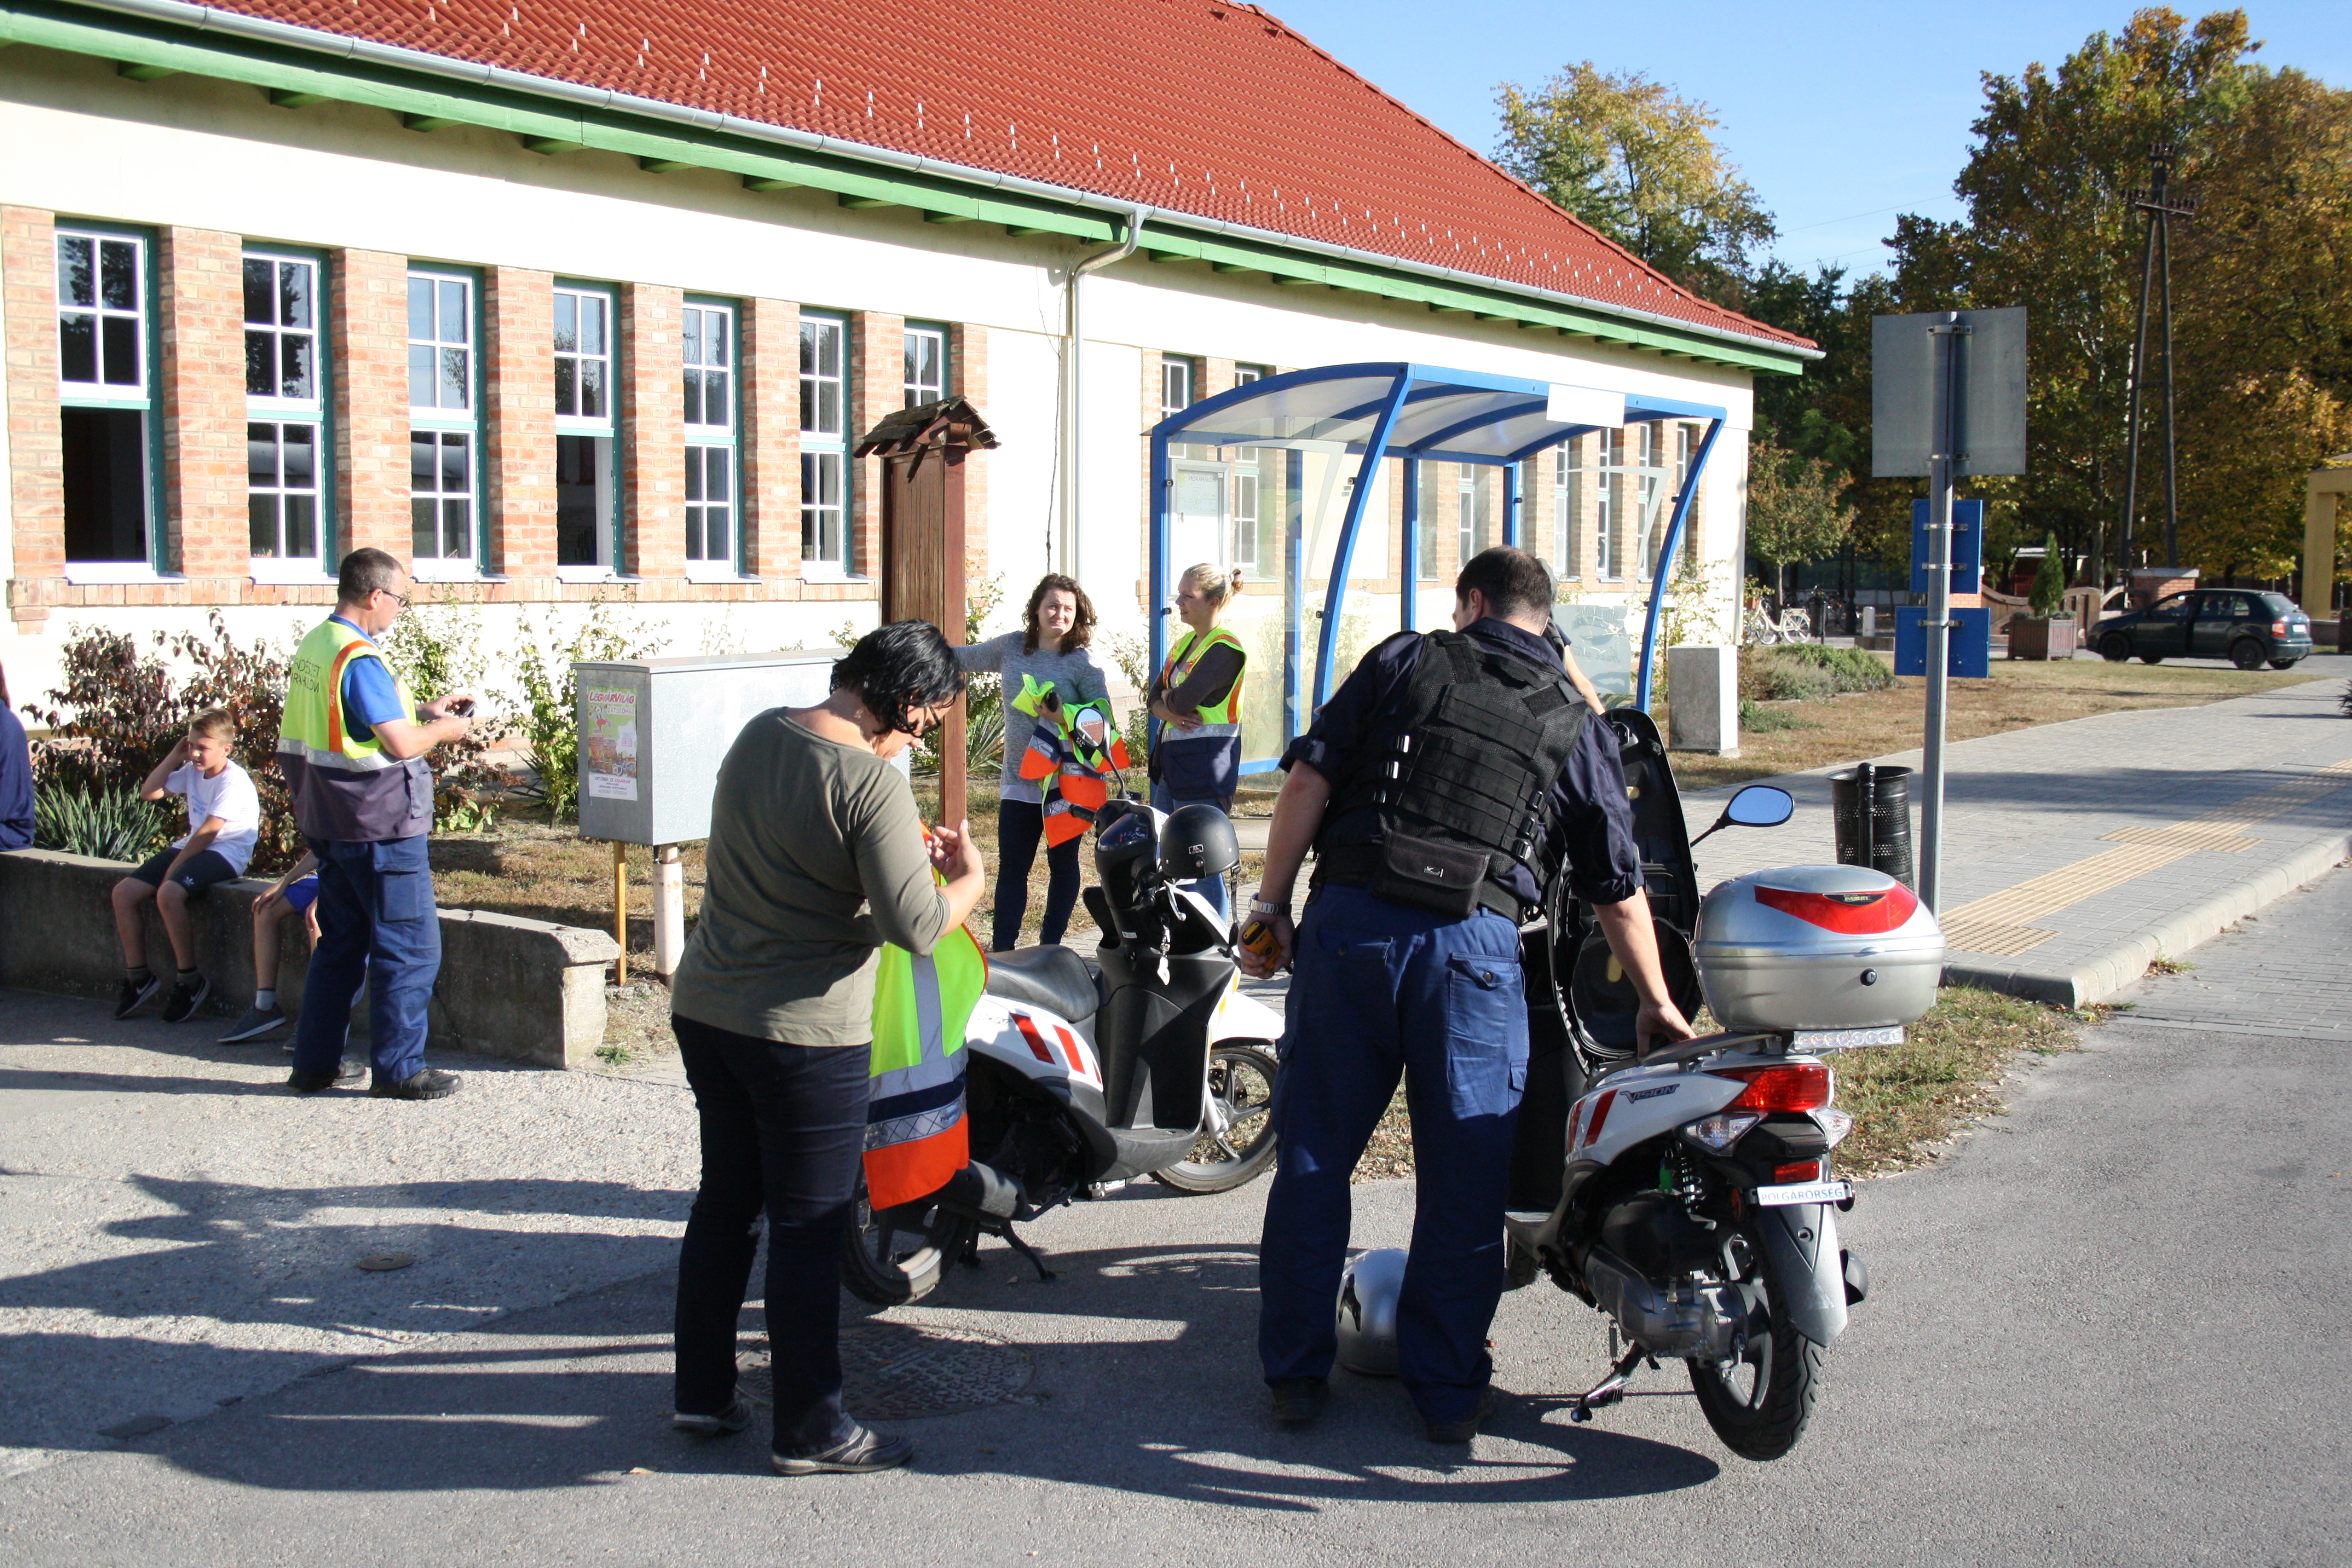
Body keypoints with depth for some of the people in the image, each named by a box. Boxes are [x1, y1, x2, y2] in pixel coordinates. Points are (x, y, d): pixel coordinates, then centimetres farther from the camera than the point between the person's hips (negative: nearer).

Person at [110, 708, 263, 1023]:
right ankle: (138, 978, 6)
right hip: (192, 846, 9)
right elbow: (148, 792, 14)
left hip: (226, 852, -9)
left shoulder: (233, 781, -16)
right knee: (123, 893, -3)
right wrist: (174, 757, 7)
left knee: (169, 894, -34)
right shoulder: (192, 772, 11)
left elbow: (208, 832, -19)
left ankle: (189, 982, -20)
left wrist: (174, 867, -16)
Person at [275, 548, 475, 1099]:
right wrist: (445, 730, -3)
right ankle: (398, 1069, 4)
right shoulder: (359, 660, -20)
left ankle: (315, 1063, 22)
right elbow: (402, 744, -22)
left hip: (328, 821, 10)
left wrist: (424, 709, 18)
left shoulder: (313, 647, 10)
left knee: (341, 942, 18)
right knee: (409, 948, 0)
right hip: (380, 826, -10)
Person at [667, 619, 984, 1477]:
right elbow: (914, 926, -24)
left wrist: (904, 848, 17)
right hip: (805, 1032, -8)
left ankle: (702, 1392, 31)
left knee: (726, 1198, 20)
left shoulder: (759, 733, 5)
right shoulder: (872, 783, -20)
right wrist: (968, 877, -5)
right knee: (808, 1228, 4)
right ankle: (810, 1431, 15)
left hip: (706, 1010, 8)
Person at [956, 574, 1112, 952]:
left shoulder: (1082, 662, -5)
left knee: (1063, 865, 8)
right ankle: (1002, 949, 0)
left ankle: (1050, 946, 17)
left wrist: (1062, 712, -22)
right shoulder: (1011, 647, 6)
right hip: (1018, 781, 3)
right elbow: (963, 658, 19)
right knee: (1011, 868, -1)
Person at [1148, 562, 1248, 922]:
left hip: (1206, 764, -9)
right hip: (1170, 758, 10)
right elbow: (1155, 698, 10)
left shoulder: (1225, 649, -13)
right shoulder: (1184, 643, 16)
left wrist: (1170, 697, 0)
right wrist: (1172, 712, -11)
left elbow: (1183, 700, -22)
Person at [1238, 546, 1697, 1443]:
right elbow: (1617, 888, 17)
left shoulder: (1404, 662, 12)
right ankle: (1448, 1392, 18)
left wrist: (1271, 906, 5)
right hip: (1474, 947, 0)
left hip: (1349, 923, 0)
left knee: (1313, 1157, 10)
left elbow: (1310, 778, 2)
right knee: (1463, 1178, 10)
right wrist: (1657, 1003, 28)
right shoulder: (1576, 727, 14)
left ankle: (1295, 1372, 18)